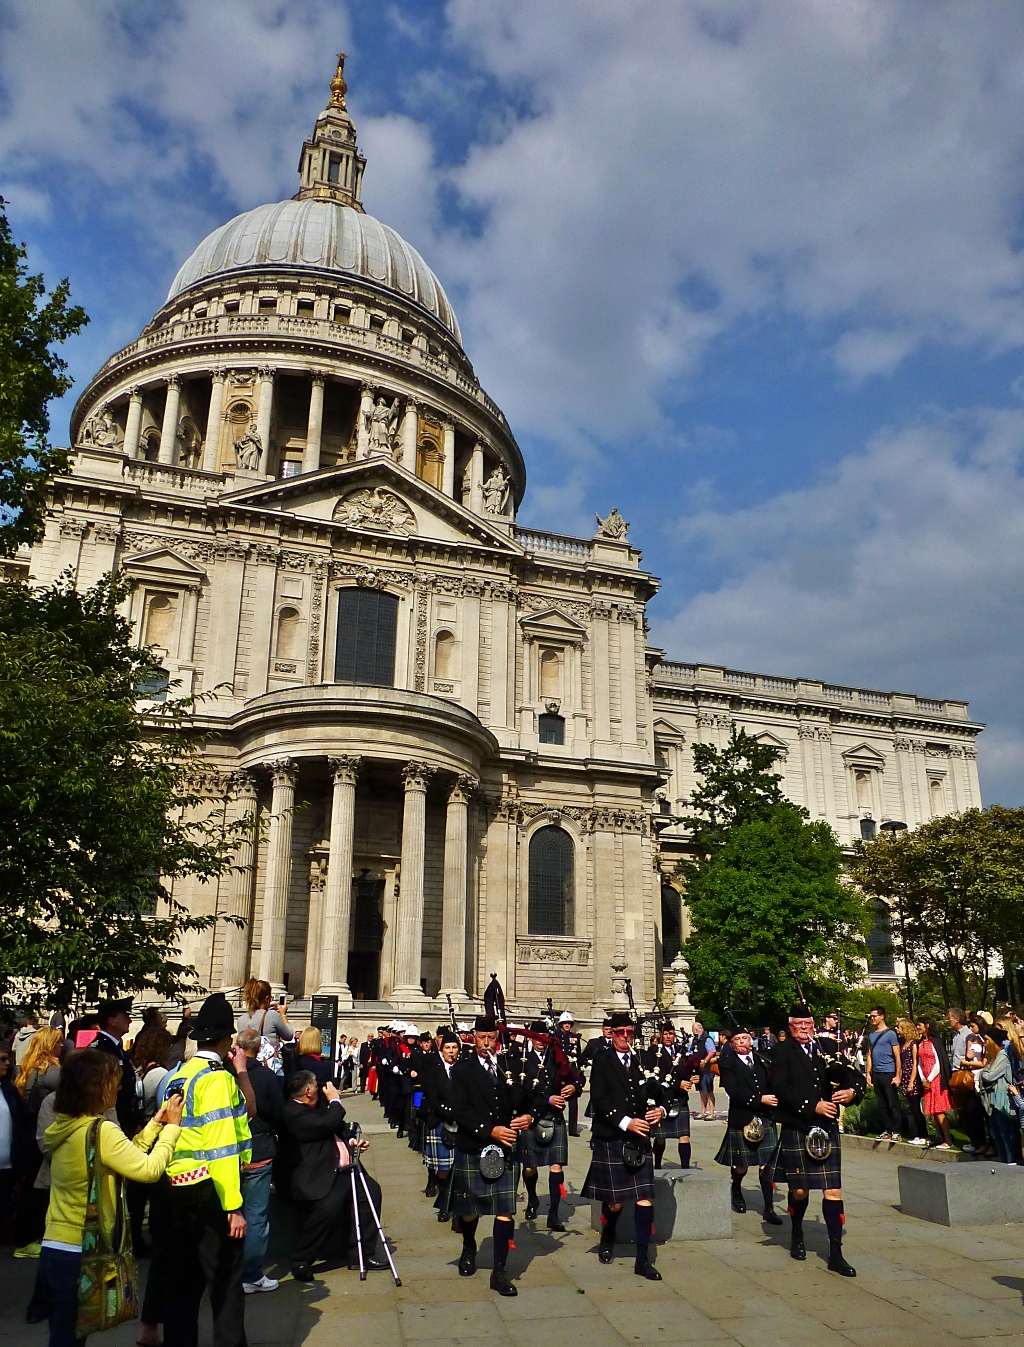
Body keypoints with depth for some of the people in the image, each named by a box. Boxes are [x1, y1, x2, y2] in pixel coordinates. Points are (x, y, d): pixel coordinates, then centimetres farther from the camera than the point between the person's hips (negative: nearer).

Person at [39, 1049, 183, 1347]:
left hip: (52, 1251, 8)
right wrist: (171, 1127, -6)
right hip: (79, 1256, -8)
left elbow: (126, 1159, 12)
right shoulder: (101, 1131, -22)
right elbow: (149, 1169, -18)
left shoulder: (63, 1128, 6)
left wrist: (155, 1124, 12)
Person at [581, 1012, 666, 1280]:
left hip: (640, 1140, 3)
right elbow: (598, 1099, -13)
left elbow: (659, 1094, 13)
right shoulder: (602, 1061, -3)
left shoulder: (643, 1061, 9)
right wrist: (625, 1122, -20)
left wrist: (660, 1109, -9)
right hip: (611, 1140, -3)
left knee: (645, 1198, -2)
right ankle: (607, 1240, 36)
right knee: (614, 1201, 6)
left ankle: (642, 1260, 8)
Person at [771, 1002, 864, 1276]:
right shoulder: (782, 1052, -3)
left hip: (828, 1130, 3)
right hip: (796, 1130, -2)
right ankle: (797, 1235, 36)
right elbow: (781, 1088, -14)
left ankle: (836, 1254, 5)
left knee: (833, 1192, -2)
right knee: (799, 1190, 9)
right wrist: (813, 1106, -21)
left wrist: (852, 1091, -13)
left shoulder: (827, 1048, 9)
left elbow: (856, 1077, 8)